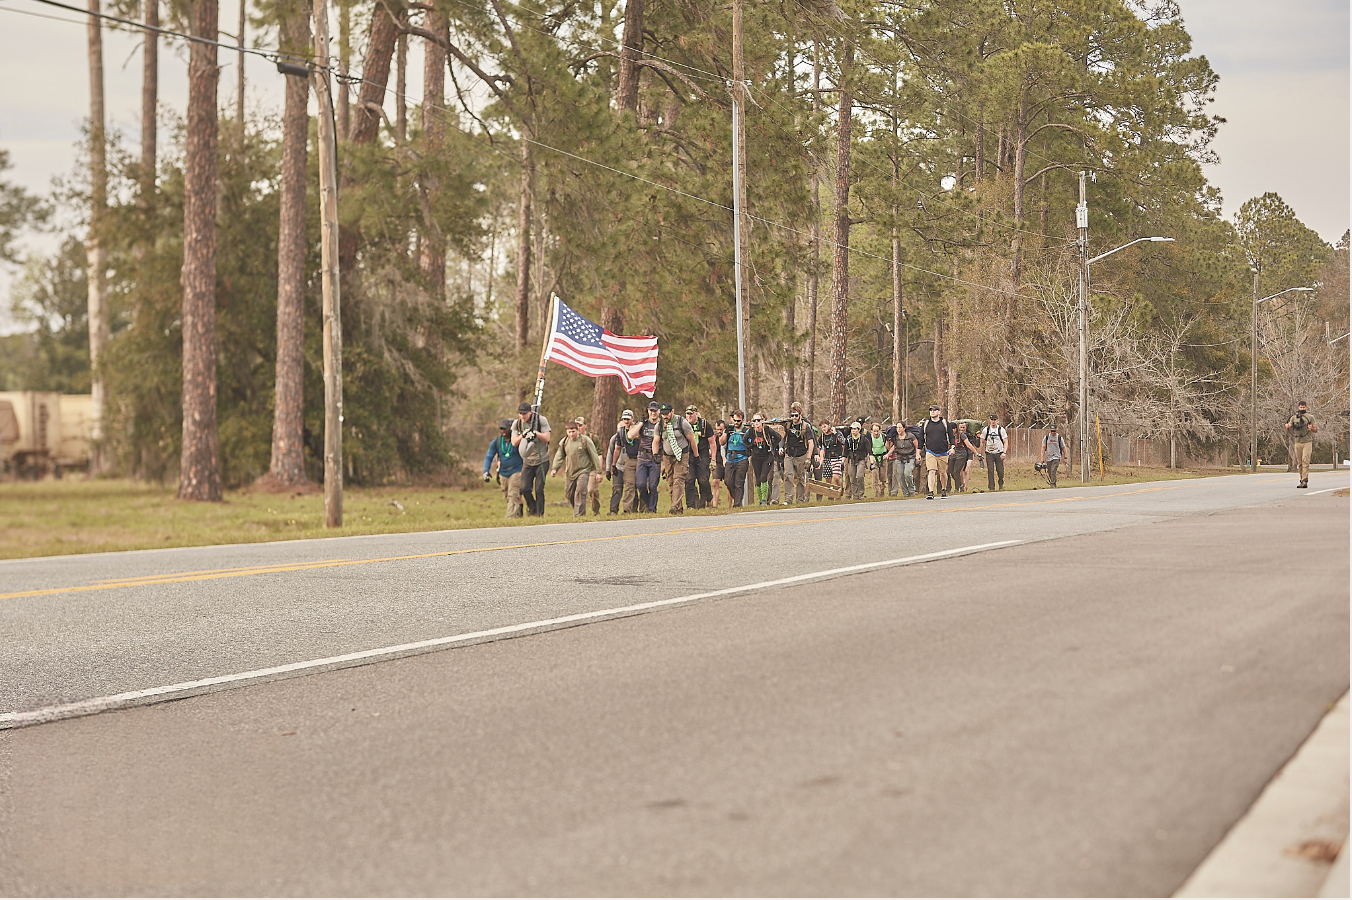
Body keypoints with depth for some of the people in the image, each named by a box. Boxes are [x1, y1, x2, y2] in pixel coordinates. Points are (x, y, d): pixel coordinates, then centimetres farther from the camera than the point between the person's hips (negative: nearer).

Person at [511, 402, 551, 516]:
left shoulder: (541, 420, -10)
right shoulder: (516, 424, -1)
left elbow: (547, 438, -13)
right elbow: (514, 443, -4)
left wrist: (535, 433, -28)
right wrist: (523, 435, -22)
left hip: (542, 460, -3)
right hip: (527, 461, 3)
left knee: (539, 490, -6)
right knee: (525, 488, -7)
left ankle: (539, 514, 5)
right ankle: (531, 508, 19)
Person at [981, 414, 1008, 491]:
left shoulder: (1001, 429, 0)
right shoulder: (985, 430, 4)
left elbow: (1006, 442, 0)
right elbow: (982, 442, 11)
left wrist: (1004, 452, -12)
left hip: (999, 453, -1)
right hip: (989, 453, 1)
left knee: (1000, 471, -1)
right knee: (990, 471, -6)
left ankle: (1001, 486, 18)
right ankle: (991, 487, -2)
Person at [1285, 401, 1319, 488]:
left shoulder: (1310, 417, 6)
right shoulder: (1294, 418, 13)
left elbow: (1316, 430, 7)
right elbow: (1289, 428, 8)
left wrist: (1311, 428, -16)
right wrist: (1287, 427, -16)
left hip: (1307, 442, -4)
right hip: (1298, 442, 4)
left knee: (1305, 461, -16)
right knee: (1299, 463, 5)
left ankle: (1304, 481, -22)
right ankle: (1302, 479, 16)